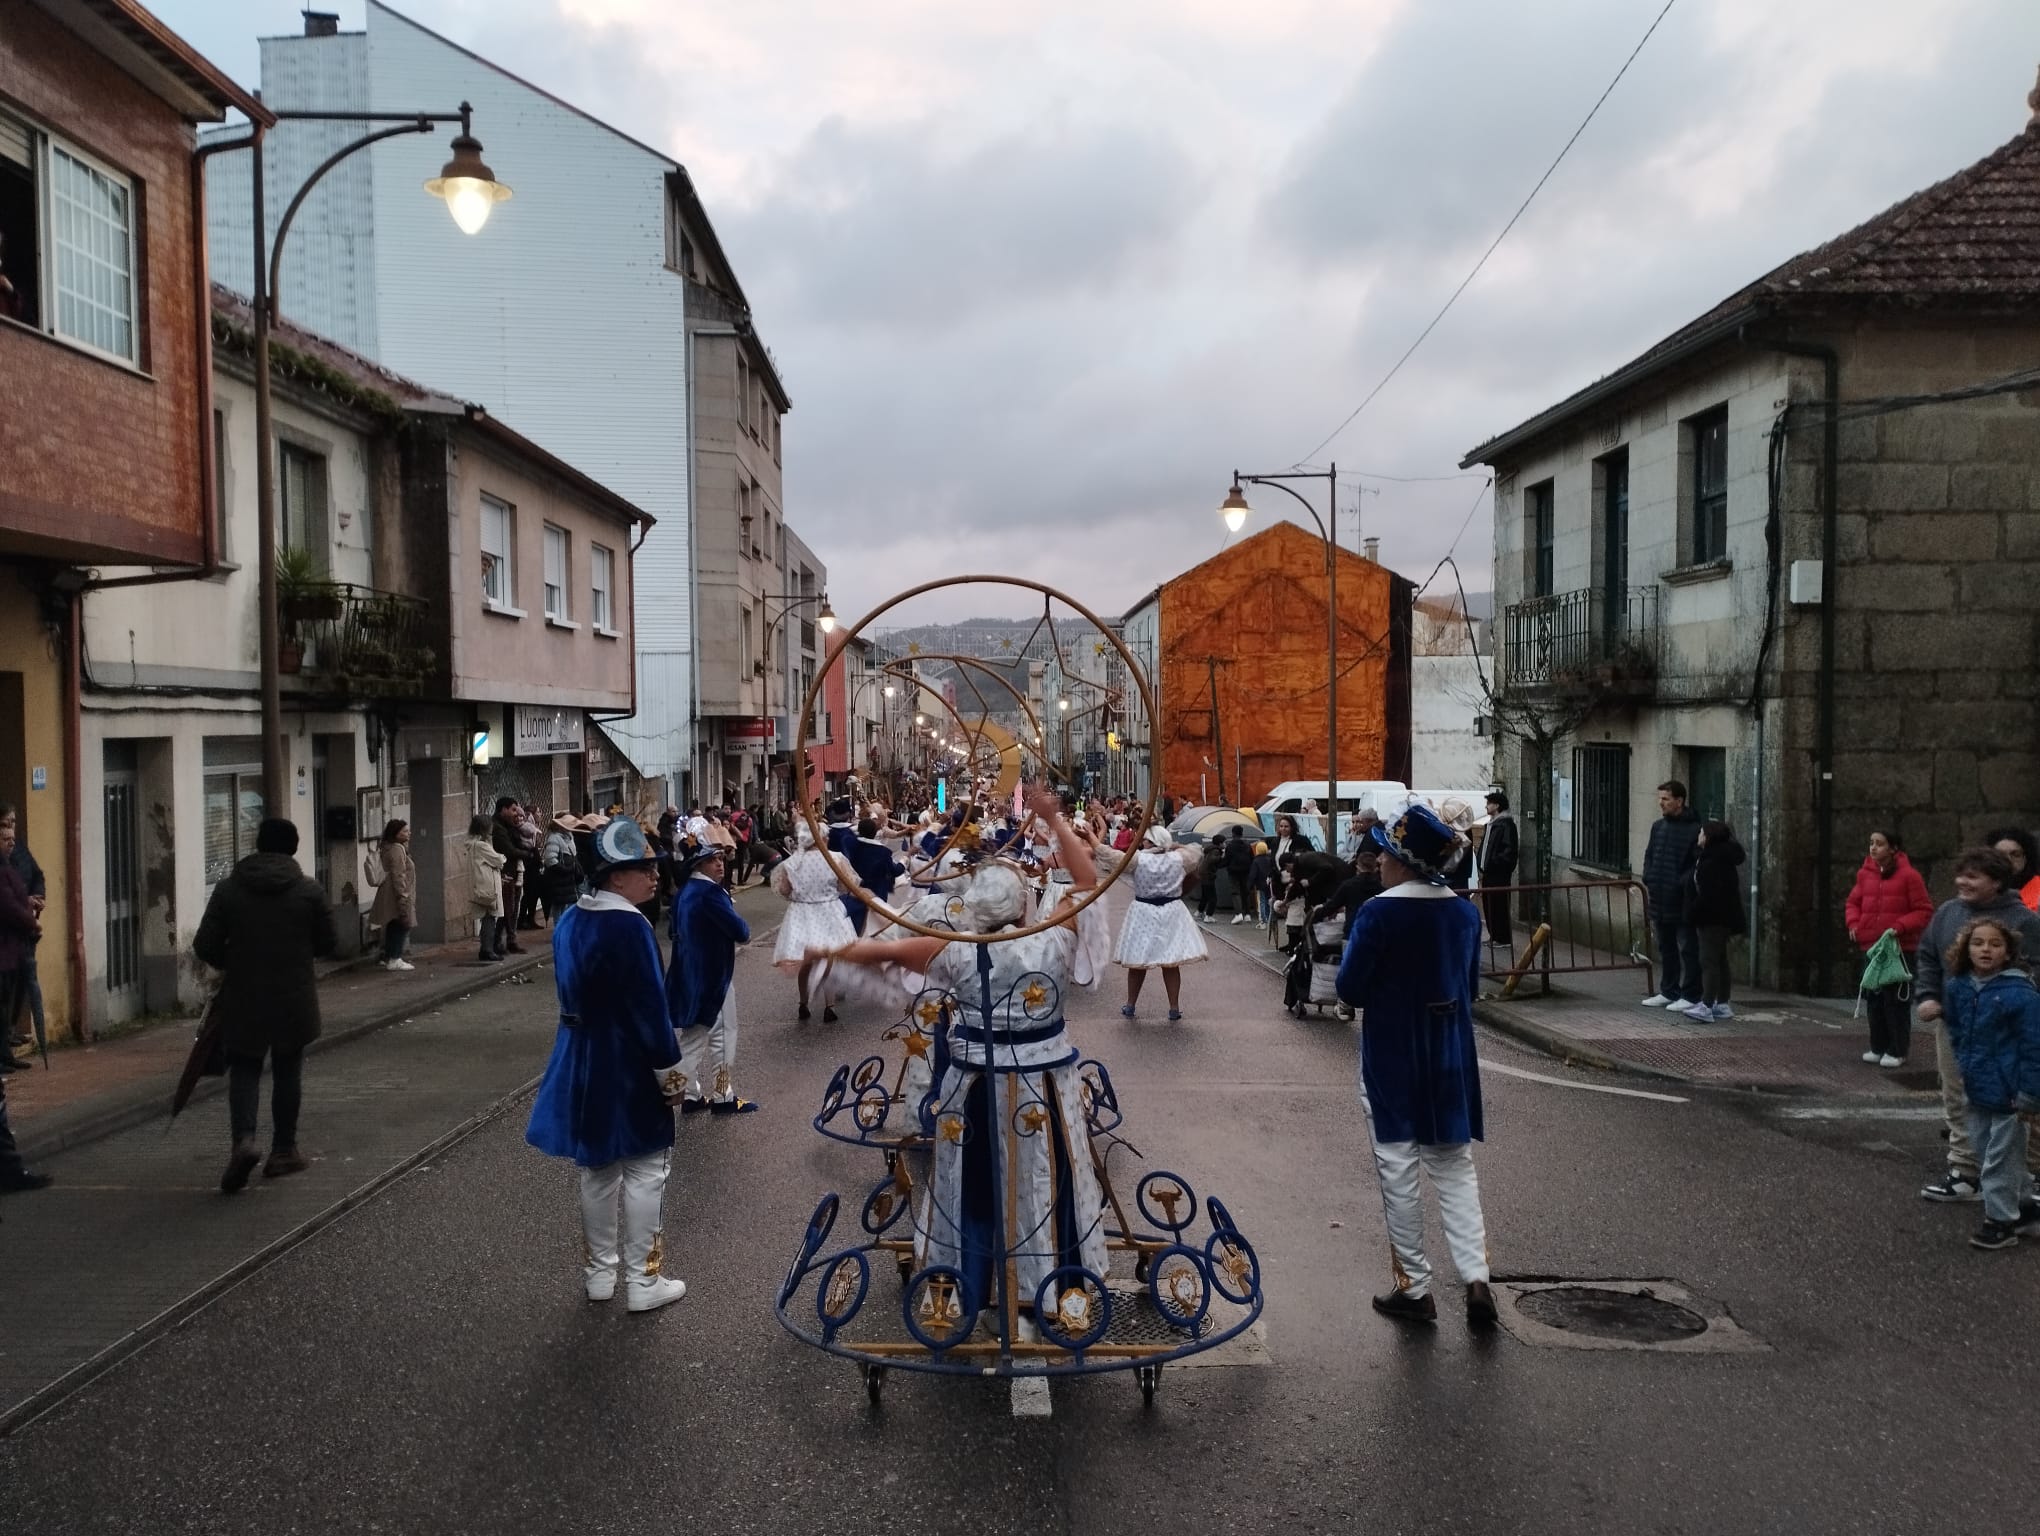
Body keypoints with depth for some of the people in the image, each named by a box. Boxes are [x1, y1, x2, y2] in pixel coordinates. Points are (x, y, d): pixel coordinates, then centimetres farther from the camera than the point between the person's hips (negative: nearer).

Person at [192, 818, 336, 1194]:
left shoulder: (228, 889, -4)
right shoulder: (309, 890, -5)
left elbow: (204, 946, -5)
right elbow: (325, 944, 0)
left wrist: (229, 964, 15)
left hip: (242, 998, 0)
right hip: (293, 998, 0)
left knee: (244, 1069, 10)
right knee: (287, 1071, 12)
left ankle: (244, 1138, -13)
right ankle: (284, 1151, 19)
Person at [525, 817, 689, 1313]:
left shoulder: (569, 921, 5)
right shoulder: (630, 927, -22)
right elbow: (651, 1008, -21)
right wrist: (670, 1069, -13)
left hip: (582, 1061, 8)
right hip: (628, 1067, -8)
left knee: (597, 1170, 18)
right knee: (644, 1171, 4)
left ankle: (599, 1272, 28)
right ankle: (643, 1281, 11)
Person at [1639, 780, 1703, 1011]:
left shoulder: (1694, 829, -11)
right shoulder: (1658, 826, 11)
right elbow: (1649, 855, 18)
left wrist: (1681, 884, -19)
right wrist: (1648, 880, 5)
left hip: (1682, 901, -7)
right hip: (1659, 899, 7)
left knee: (1688, 949, 1)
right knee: (1666, 948, 16)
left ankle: (1690, 995, 8)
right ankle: (1668, 991, 25)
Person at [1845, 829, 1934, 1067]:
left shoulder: (1908, 875, -9)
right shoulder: (1865, 873, 6)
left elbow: (1924, 911, -7)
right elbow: (1853, 902, 17)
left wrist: (1900, 926, -19)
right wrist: (1853, 923, -1)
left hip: (1900, 950, -5)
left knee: (1896, 1002, -1)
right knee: (1874, 1000, 12)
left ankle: (1897, 1051, 8)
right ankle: (1878, 1048, 22)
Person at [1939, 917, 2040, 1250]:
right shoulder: (1957, 988, 1)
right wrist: (1962, 1068, 11)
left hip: (2006, 1092, -7)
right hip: (1976, 1088, 7)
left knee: (2000, 1158, 3)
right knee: (1985, 1152, 18)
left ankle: (2001, 1220, 17)